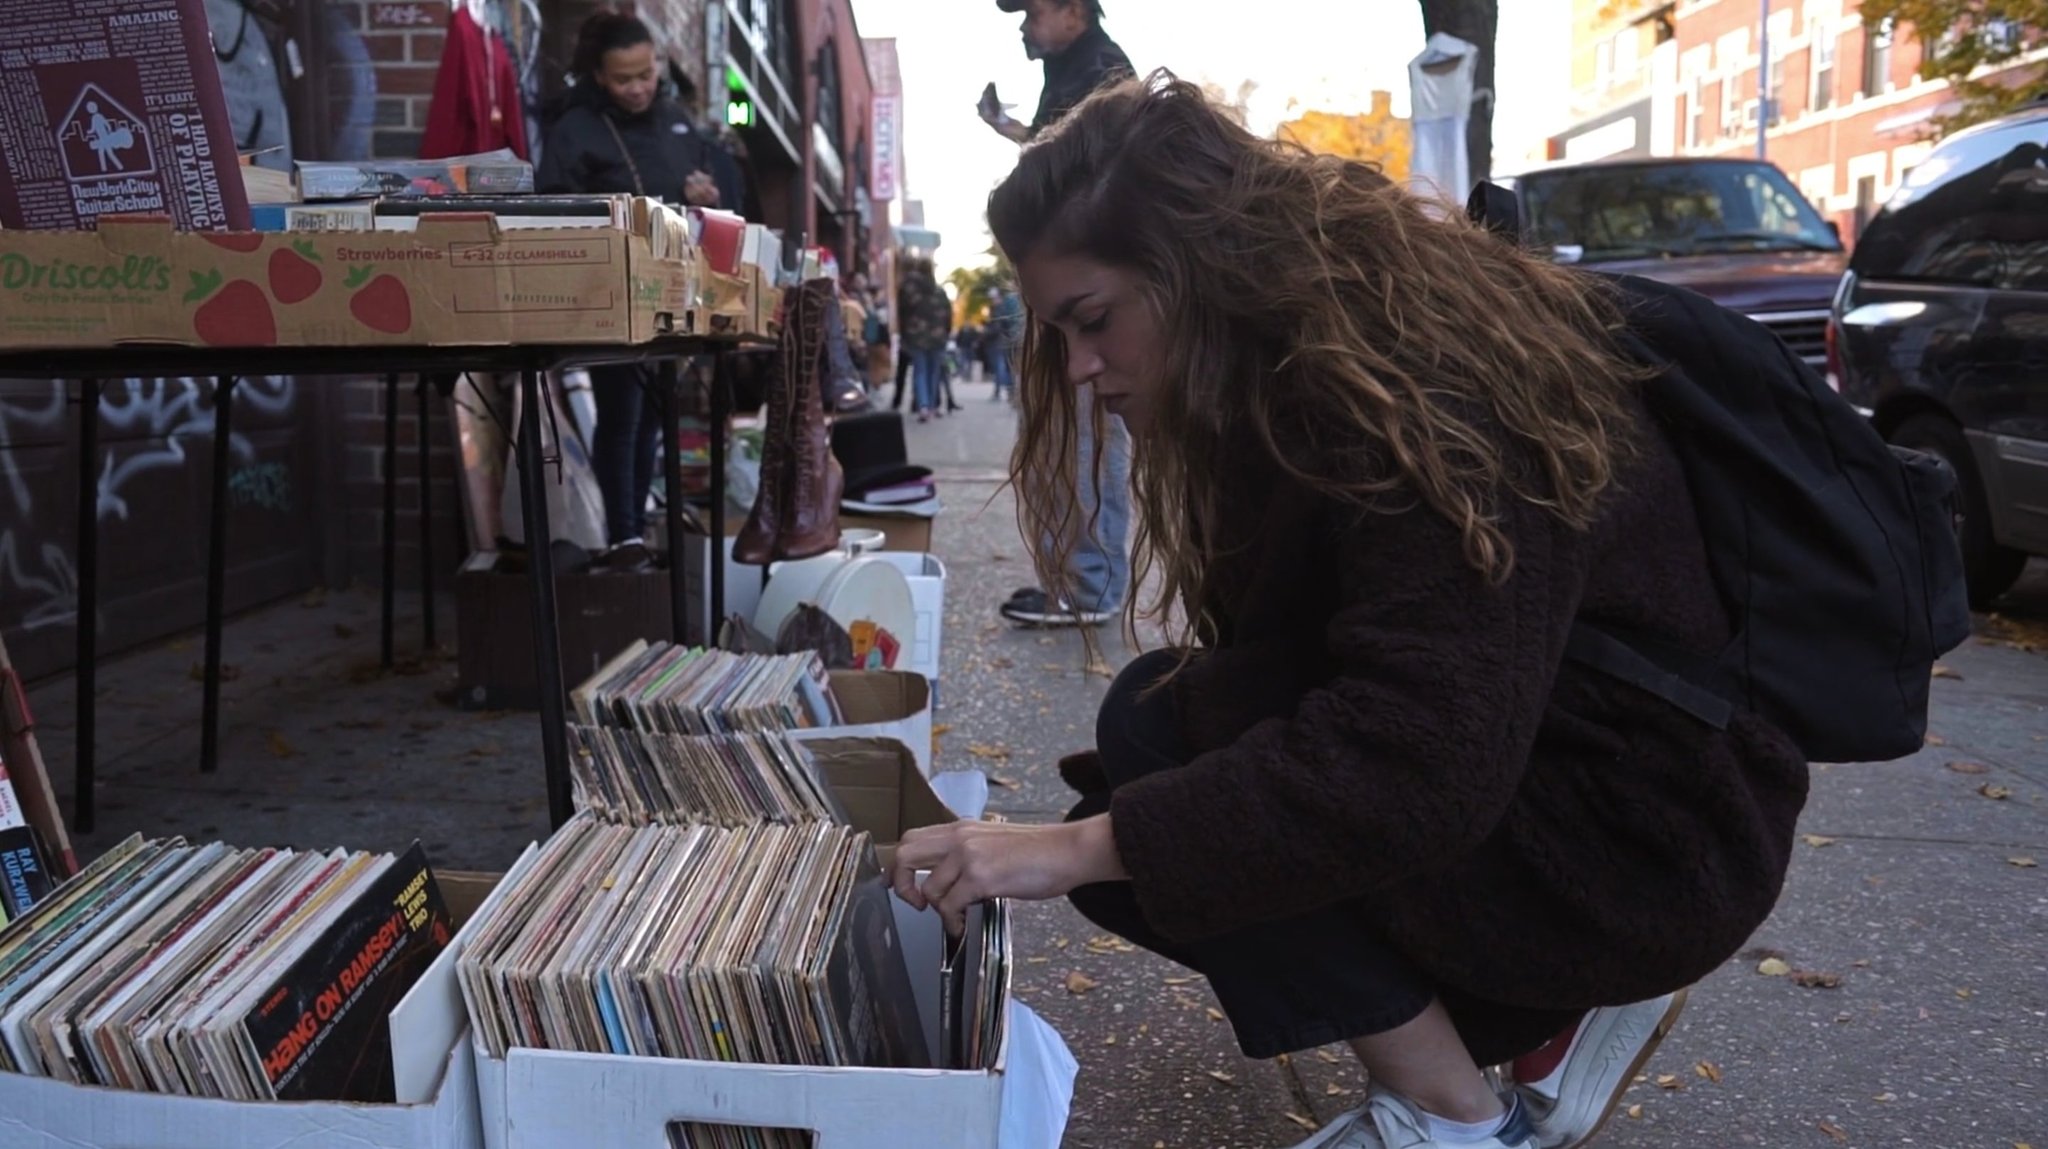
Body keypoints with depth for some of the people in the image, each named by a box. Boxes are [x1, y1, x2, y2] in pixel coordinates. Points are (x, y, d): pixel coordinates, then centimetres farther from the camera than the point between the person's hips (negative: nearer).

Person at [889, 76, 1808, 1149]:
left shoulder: (1421, 385, -25)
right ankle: (1558, 1010, 11)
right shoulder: (1292, 376, 4)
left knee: (1155, 740, -20)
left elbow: (1417, 761, -33)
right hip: (1491, 777, 9)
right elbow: (1265, 658, 4)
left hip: (1650, 826, -9)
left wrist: (1084, 842, -33)